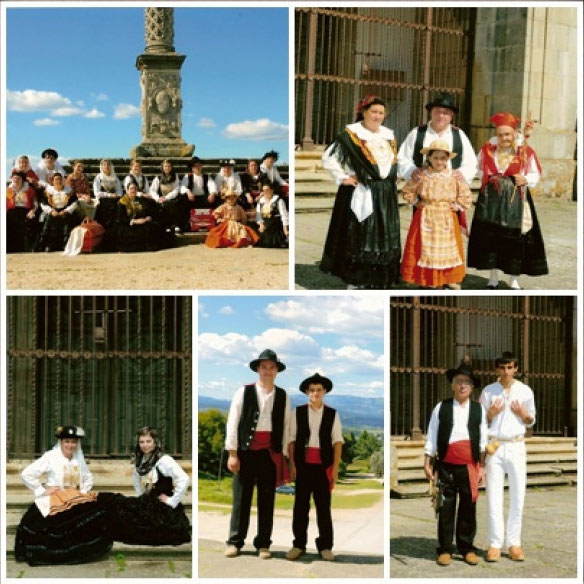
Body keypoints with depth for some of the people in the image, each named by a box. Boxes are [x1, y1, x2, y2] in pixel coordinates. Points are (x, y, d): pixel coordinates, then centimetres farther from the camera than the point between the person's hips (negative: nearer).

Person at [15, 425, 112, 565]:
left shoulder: (79, 459, 8)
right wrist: (42, 491, -10)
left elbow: (88, 478, 25)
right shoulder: (50, 457, -8)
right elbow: (27, 474, -11)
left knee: (93, 516, -11)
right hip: (53, 501, -4)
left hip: (75, 500, 5)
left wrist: (82, 493, 8)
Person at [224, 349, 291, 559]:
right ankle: (235, 542, 12)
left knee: (267, 501, 6)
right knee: (241, 498, 2)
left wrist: (283, 455, 4)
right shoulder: (243, 392, 1)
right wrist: (232, 453, -5)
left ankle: (263, 544, 15)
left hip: (271, 454, 2)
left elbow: (286, 426, 8)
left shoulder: (283, 396, 8)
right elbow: (233, 422, 0)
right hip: (246, 452, -2)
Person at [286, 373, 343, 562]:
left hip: (324, 466, 0)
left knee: (324, 506, 5)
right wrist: (292, 464, -3)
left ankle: (325, 546, 13)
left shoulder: (332, 414, 4)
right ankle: (299, 544, 14)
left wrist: (335, 467, -4)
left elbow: (337, 441, 2)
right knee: (300, 505, 5)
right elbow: (292, 439, 3)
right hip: (303, 465, 0)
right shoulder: (298, 412, 4)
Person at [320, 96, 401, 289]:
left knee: (384, 236, 7)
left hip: (385, 194, 6)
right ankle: (354, 280, 2)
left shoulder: (388, 135, 12)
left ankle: (380, 279, 14)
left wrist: (390, 179, 12)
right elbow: (328, 157, -9)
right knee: (358, 236, -4)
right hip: (360, 194, -6)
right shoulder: (351, 135, -7)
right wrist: (343, 178, -10)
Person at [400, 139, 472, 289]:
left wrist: (456, 205, -3)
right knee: (427, 248, 1)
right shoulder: (422, 176, -5)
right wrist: (417, 202, -1)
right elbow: (407, 191, 7)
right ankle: (429, 280, 10)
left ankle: (450, 279, 20)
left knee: (447, 248, 8)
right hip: (426, 218, -1)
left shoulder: (454, 177, -3)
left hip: (447, 219, 1)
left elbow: (465, 195, 6)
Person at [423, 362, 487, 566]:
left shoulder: (478, 409, 8)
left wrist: (482, 467, 5)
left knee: (468, 509, 6)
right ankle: (445, 550, 11)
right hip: (446, 466, -1)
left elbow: (483, 440, 8)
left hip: (470, 467, 1)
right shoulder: (441, 408, 5)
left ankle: (467, 548, 17)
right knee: (446, 508, 3)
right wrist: (427, 464, 2)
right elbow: (431, 438, 5)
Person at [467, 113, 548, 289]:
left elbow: (535, 175, 2)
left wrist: (525, 179, -16)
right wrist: (489, 179, 0)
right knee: (490, 238, 4)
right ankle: (493, 278, 17)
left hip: (516, 200, -2)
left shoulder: (526, 151, -4)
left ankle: (514, 280, 13)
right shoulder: (487, 150, 2)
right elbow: (481, 171, 16)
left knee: (516, 240, 0)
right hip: (492, 200, 2)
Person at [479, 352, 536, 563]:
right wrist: (491, 413, -11)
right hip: (495, 447, -1)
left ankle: (514, 542, 9)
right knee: (494, 496, -1)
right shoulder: (488, 391, 3)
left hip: (516, 446, 1)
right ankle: (495, 543, 4)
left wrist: (523, 414, -6)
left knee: (517, 496, 2)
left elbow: (531, 421, 14)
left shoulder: (525, 391, 5)